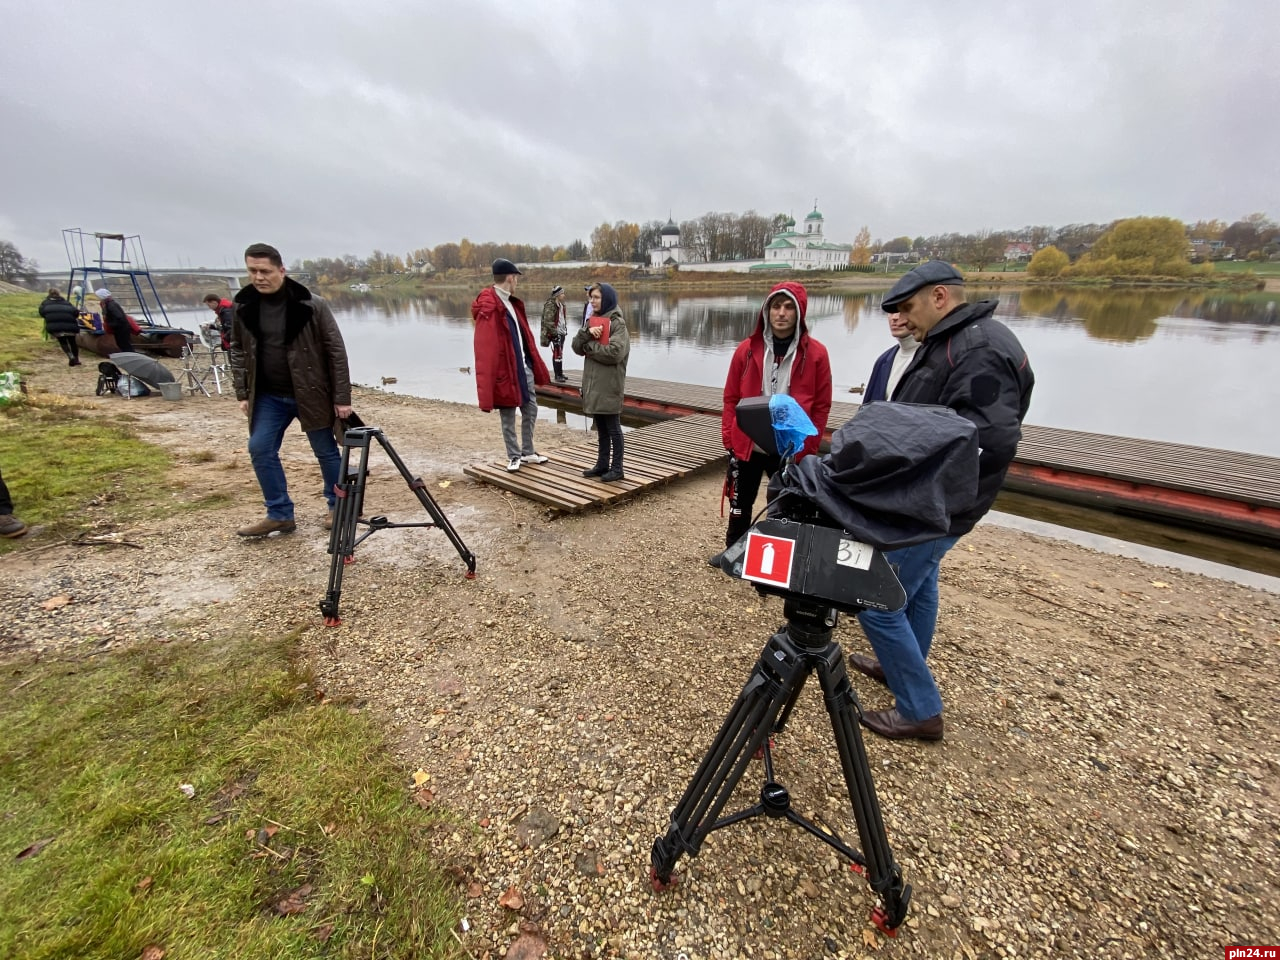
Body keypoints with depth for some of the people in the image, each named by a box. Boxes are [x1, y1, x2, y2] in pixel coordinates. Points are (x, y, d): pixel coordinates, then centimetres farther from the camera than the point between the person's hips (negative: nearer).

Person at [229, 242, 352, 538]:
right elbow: (238, 351, 12)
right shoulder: (244, 306, 2)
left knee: (325, 452, 5)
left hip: (311, 393, -4)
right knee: (260, 450, 1)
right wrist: (242, 394, 5)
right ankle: (280, 514, 13)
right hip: (268, 396, 5)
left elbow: (336, 351, -10)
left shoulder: (311, 305, -12)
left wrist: (342, 397, -13)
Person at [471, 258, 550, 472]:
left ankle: (527, 452, 29)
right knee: (508, 417, 6)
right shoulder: (488, 308, -16)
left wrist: (536, 365, 15)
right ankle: (514, 456, 20)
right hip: (505, 371, -8)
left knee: (531, 410, 14)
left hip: (524, 367, 8)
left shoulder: (513, 303, 12)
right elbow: (485, 350, -21)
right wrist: (486, 388, -25)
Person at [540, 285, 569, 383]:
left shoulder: (561, 304, 15)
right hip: (555, 334, -9)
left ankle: (560, 373, 23)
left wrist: (565, 330, 18)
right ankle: (557, 376, -4)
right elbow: (548, 321, -19)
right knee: (557, 354, -8)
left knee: (560, 354, 14)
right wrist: (554, 332, -19)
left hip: (562, 332, 9)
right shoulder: (550, 305, -14)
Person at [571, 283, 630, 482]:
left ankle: (617, 468, 9)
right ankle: (602, 465, 24)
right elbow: (576, 347, 5)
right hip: (593, 383, 7)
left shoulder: (617, 323, -8)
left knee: (613, 428, 1)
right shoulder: (593, 320, 14)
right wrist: (587, 332, -13)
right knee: (601, 428, 14)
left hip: (610, 385, -7)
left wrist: (589, 345, -11)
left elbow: (614, 352, -23)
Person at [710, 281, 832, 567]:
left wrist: (808, 448, -5)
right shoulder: (747, 349, 0)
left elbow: (821, 406, -1)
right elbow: (731, 398, 4)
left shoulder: (816, 354, -5)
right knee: (740, 503, 16)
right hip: (746, 446, 2)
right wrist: (729, 438, -1)